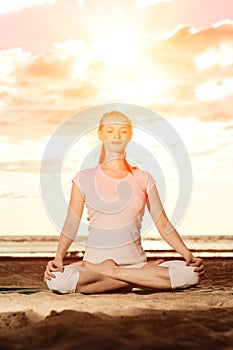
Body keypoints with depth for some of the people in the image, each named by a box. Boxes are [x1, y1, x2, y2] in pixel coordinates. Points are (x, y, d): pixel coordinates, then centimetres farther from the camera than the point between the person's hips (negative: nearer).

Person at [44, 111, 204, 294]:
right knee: (56, 280, -35)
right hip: (95, 259, -1)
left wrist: (188, 255, -5)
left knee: (191, 274, -26)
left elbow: (163, 224, 8)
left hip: (136, 262, 1)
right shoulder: (84, 179, 7)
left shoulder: (142, 179, 10)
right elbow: (71, 224, 3)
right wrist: (58, 257, -14)